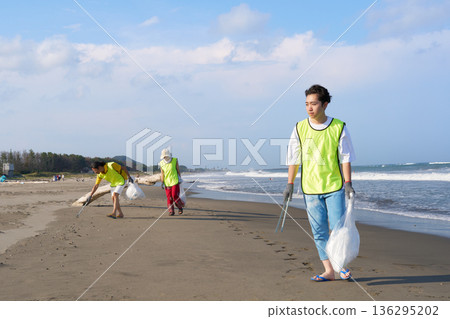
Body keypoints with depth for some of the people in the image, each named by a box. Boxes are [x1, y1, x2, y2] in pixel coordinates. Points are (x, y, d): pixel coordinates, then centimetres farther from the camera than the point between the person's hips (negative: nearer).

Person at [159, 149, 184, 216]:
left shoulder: (174, 160, -3)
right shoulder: (162, 163, 2)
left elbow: (178, 170, 5)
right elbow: (162, 174, 6)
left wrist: (179, 178, 5)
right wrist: (162, 182, 1)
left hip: (175, 181, -2)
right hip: (167, 182, 2)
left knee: (175, 196, -10)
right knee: (169, 198, 1)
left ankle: (180, 207, 14)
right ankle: (171, 211, 11)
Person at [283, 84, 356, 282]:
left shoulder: (339, 128, -4)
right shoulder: (300, 128, 1)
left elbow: (346, 158, -1)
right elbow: (294, 158, 6)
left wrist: (348, 183, -8)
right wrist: (290, 184, 4)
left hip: (334, 187, -2)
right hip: (310, 188, 2)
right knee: (319, 232, 3)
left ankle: (342, 265, 19)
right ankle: (329, 271, 12)